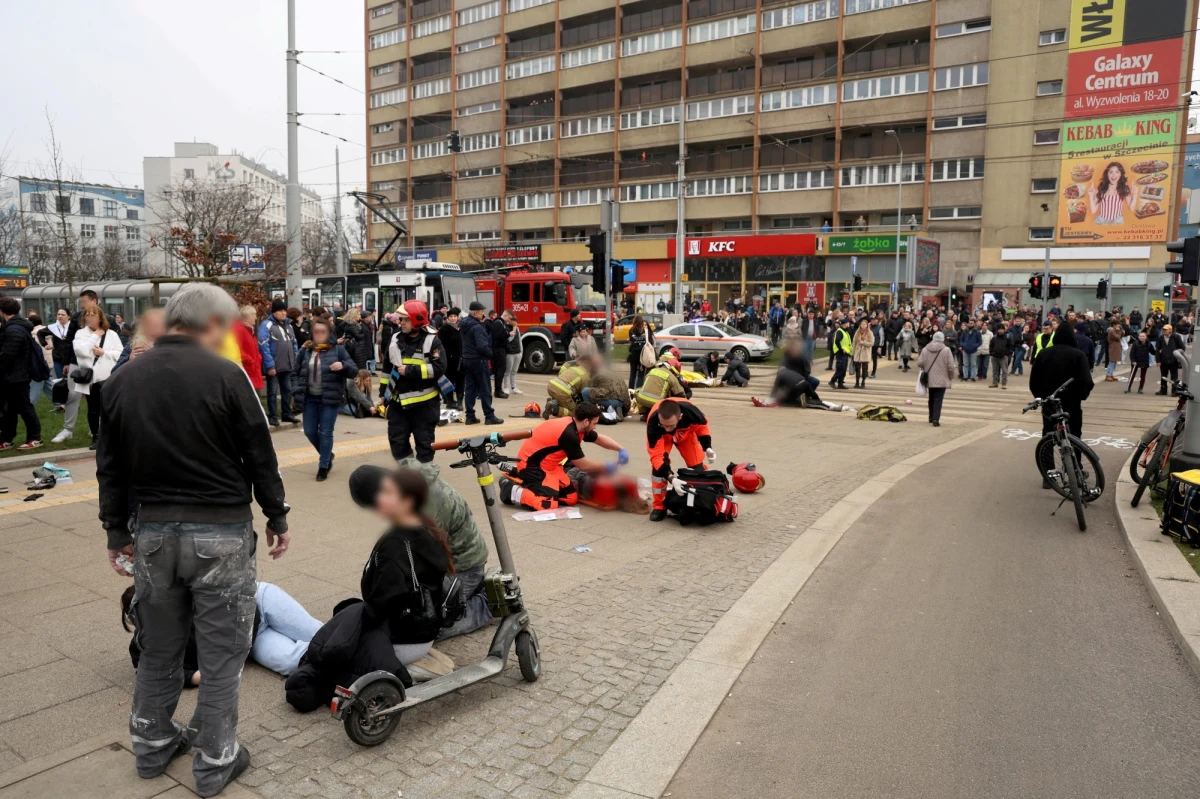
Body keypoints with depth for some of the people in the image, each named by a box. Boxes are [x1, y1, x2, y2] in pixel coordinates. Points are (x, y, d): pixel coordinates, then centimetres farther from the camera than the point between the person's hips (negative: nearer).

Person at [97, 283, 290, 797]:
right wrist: (276, 517, 3)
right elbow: (260, 456, -8)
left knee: (158, 647, 21)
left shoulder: (122, 379, 5)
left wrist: (117, 531, 18)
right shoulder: (225, 375, -13)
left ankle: (152, 745, 36)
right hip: (220, 530, -5)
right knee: (221, 652, 7)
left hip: (153, 530, 6)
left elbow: (110, 466, 10)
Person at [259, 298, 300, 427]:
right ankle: (272, 416, 10)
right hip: (273, 366, -7)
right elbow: (264, 346, -16)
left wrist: (296, 360, 8)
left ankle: (287, 413, 24)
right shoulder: (266, 325, -10)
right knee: (273, 391, 3)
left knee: (287, 390, 14)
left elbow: (294, 343, 17)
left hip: (287, 365, 7)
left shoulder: (288, 325, 13)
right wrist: (269, 365, -20)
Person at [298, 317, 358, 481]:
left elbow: (354, 371, -5)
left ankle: (323, 466, 13)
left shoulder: (338, 349, -3)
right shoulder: (305, 350, 5)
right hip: (310, 398, 4)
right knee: (309, 431, 9)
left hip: (330, 398, -4)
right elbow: (298, 373, 15)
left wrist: (343, 366, -25)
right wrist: (298, 392, 2)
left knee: (326, 433, 0)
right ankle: (328, 455, 34)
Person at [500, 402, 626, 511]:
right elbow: (583, 465, -17)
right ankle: (510, 489, -6)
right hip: (531, 465, -10)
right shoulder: (569, 434, -27)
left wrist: (621, 450, 6)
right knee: (548, 505, -27)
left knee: (572, 498, 9)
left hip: (548, 465, 10)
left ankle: (528, 482, 17)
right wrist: (608, 467, -5)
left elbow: (600, 439, 18)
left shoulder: (575, 426, 0)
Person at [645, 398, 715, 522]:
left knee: (697, 466, -4)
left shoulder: (689, 411, -43)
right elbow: (656, 455, -39)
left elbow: (702, 426, -17)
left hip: (686, 432, 1)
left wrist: (707, 448, -27)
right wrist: (671, 478, -50)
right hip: (662, 436, -1)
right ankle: (660, 506, -2)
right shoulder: (653, 422, -45)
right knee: (658, 466, -19)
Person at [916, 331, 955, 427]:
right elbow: (950, 366, -10)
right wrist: (951, 378, 5)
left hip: (929, 379, 3)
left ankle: (931, 417, 27)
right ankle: (936, 419, -12)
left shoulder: (925, 349, -1)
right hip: (942, 380, -3)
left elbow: (920, 363, -6)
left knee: (931, 398, 18)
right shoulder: (946, 350, -9)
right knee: (938, 399, -3)